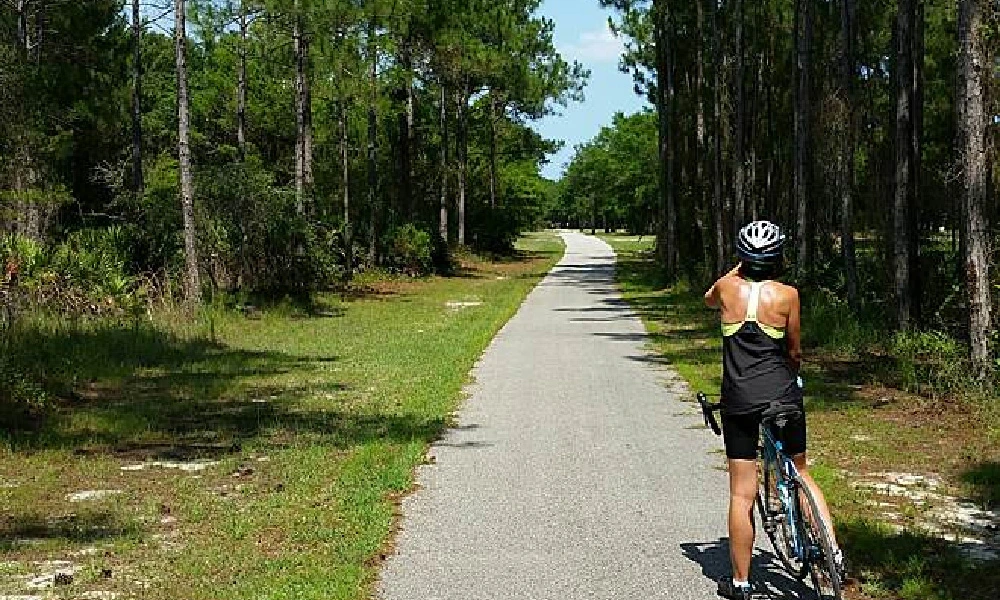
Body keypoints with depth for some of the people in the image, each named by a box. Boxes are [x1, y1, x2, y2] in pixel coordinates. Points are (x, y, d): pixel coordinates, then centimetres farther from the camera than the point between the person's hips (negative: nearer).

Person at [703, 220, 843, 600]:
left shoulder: (728, 287, 0)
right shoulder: (787, 295, -4)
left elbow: (709, 300, 26)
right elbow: (794, 350, 7)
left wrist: (739, 270, 34)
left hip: (738, 400, 0)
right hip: (783, 394, 0)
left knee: (742, 493, 4)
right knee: (800, 472, 22)